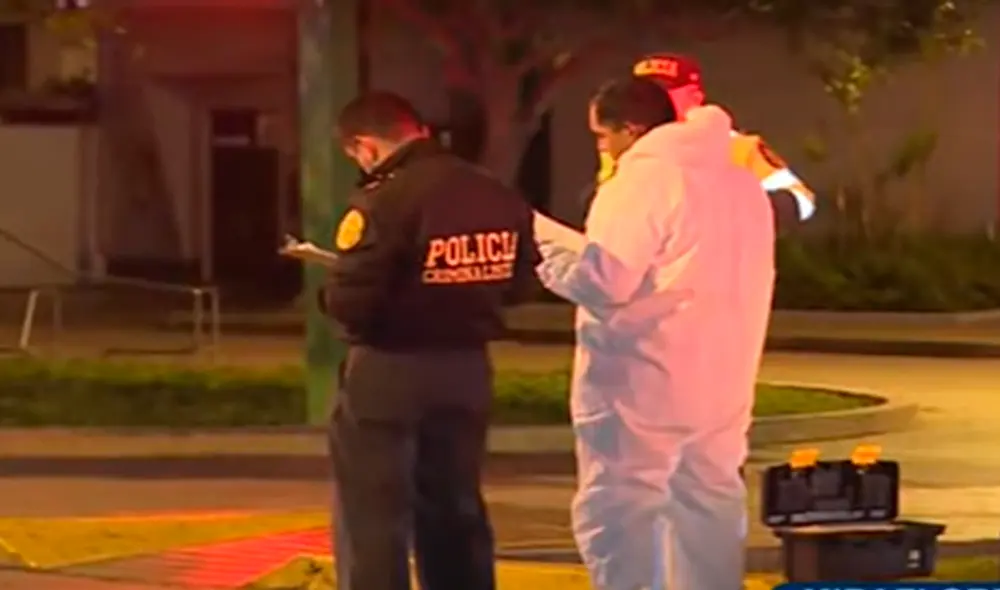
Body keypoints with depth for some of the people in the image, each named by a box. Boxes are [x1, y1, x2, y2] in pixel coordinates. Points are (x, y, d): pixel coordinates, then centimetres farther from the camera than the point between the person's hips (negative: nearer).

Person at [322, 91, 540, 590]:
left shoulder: (383, 201, -19)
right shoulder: (499, 198, 3)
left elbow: (348, 304, -22)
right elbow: (518, 283, 13)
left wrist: (329, 293, 0)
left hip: (387, 372, -7)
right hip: (466, 368, 7)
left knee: (371, 521, 1)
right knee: (455, 514, 18)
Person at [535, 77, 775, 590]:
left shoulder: (641, 181, -14)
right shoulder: (741, 183, 13)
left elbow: (603, 279, -20)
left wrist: (543, 243, -4)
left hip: (641, 384, -8)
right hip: (720, 383, 8)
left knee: (616, 515, -3)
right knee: (707, 512, 13)